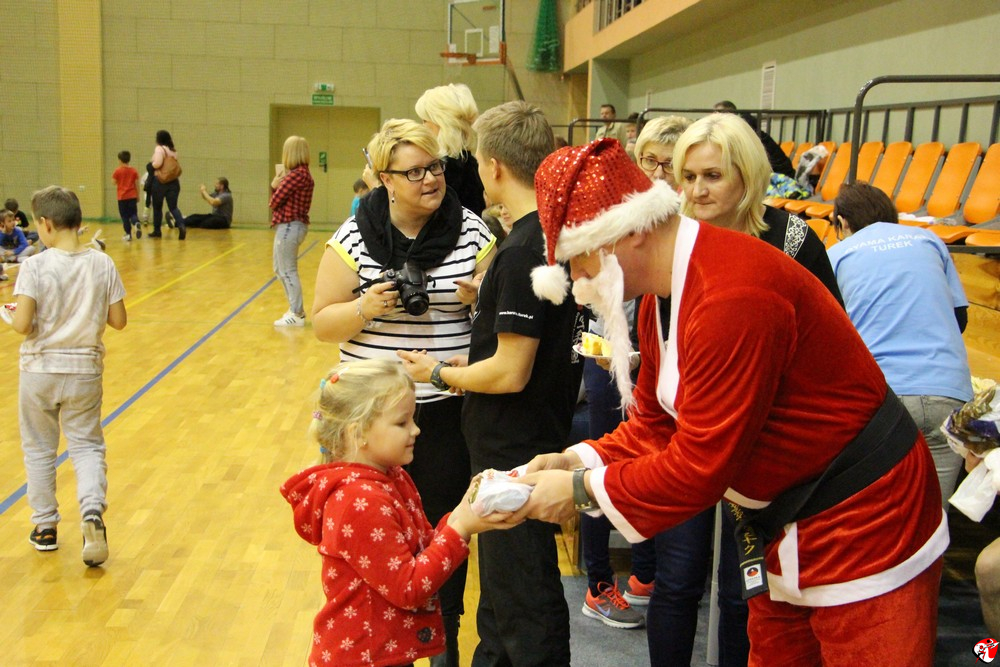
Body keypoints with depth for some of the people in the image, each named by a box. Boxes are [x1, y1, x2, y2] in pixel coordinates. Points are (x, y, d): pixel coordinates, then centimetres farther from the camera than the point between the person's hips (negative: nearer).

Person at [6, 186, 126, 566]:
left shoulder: (35, 266, -15)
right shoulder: (102, 265, -6)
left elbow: (23, 324, -19)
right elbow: (118, 321, -3)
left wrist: (12, 316, 3)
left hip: (40, 369, -2)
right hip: (85, 370, 2)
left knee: (39, 448, 15)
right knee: (86, 445, 12)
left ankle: (45, 527, 25)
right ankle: (92, 510, -13)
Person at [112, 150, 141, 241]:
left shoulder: (118, 171, -5)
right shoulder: (134, 171, 2)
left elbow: (114, 182, 0)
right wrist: (138, 196, 12)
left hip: (122, 197, -2)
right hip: (132, 196, 2)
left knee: (125, 216, 6)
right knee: (133, 214, 4)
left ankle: (128, 234, 6)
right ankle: (137, 224, -28)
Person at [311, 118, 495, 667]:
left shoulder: (472, 231, -2)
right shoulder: (354, 237, -3)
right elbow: (322, 323, 0)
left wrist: (481, 297, -17)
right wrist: (366, 307, -19)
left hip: (448, 411, 0)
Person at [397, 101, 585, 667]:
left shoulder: (522, 253, -23)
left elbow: (510, 374, -24)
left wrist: (440, 373, -8)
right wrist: (471, 362, 9)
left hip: (514, 455, -9)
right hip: (544, 438, 9)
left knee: (525, 605, 6)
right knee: (502, 584, 24)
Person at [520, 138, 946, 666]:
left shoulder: (735, 294, -29)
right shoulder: (660, 296, 3)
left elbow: (700, 464, -27)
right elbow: (655, 424, 10)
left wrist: (583, 489, -17)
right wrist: (575, 462, -5)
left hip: (863, 524, -9)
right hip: (781, 532, 9)